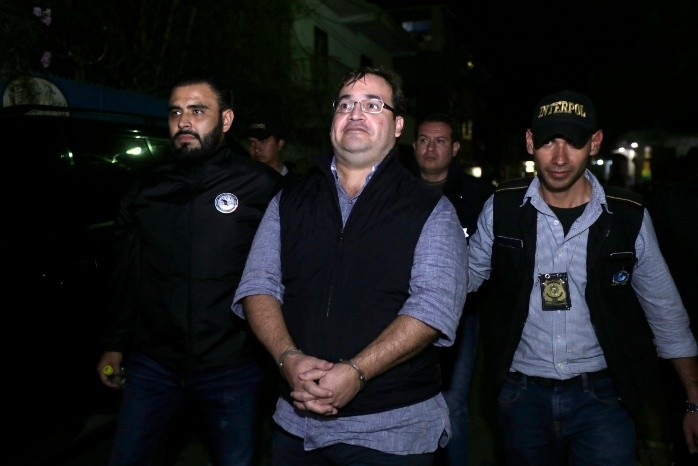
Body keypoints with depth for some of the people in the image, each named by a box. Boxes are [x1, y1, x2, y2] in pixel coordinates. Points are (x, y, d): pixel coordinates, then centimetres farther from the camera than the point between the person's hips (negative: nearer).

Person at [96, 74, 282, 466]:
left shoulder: (263, 187, -8)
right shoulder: (146, 193, 6)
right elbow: (127, 278, 14)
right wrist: (115, 345, 17)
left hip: (232, 369, -3)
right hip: (152, 364, 4)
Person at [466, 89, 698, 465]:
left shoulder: (629, 216, -7)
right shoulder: (502, 208, -7)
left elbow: (666, 312, 3)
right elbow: (463, 279, 5)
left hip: (601, 395, 0)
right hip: (522, 394, 1)